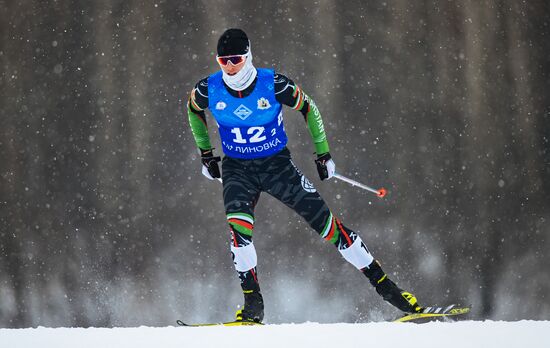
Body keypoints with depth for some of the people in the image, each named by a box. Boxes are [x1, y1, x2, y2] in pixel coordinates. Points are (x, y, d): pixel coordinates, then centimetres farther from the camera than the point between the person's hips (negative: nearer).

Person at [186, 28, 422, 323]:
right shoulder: (208, 90, -13)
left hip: (278, 165, -1)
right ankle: (252, 302, -15)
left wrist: (323, 154, 0)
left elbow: (308, 109, -2)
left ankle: (382, 282, 4)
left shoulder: (273, 84, -19)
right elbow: (193, 110, 11)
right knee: (238, 226, -27)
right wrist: (205, 154, 13)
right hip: (237, 170, 1)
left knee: (326, 222, -5)